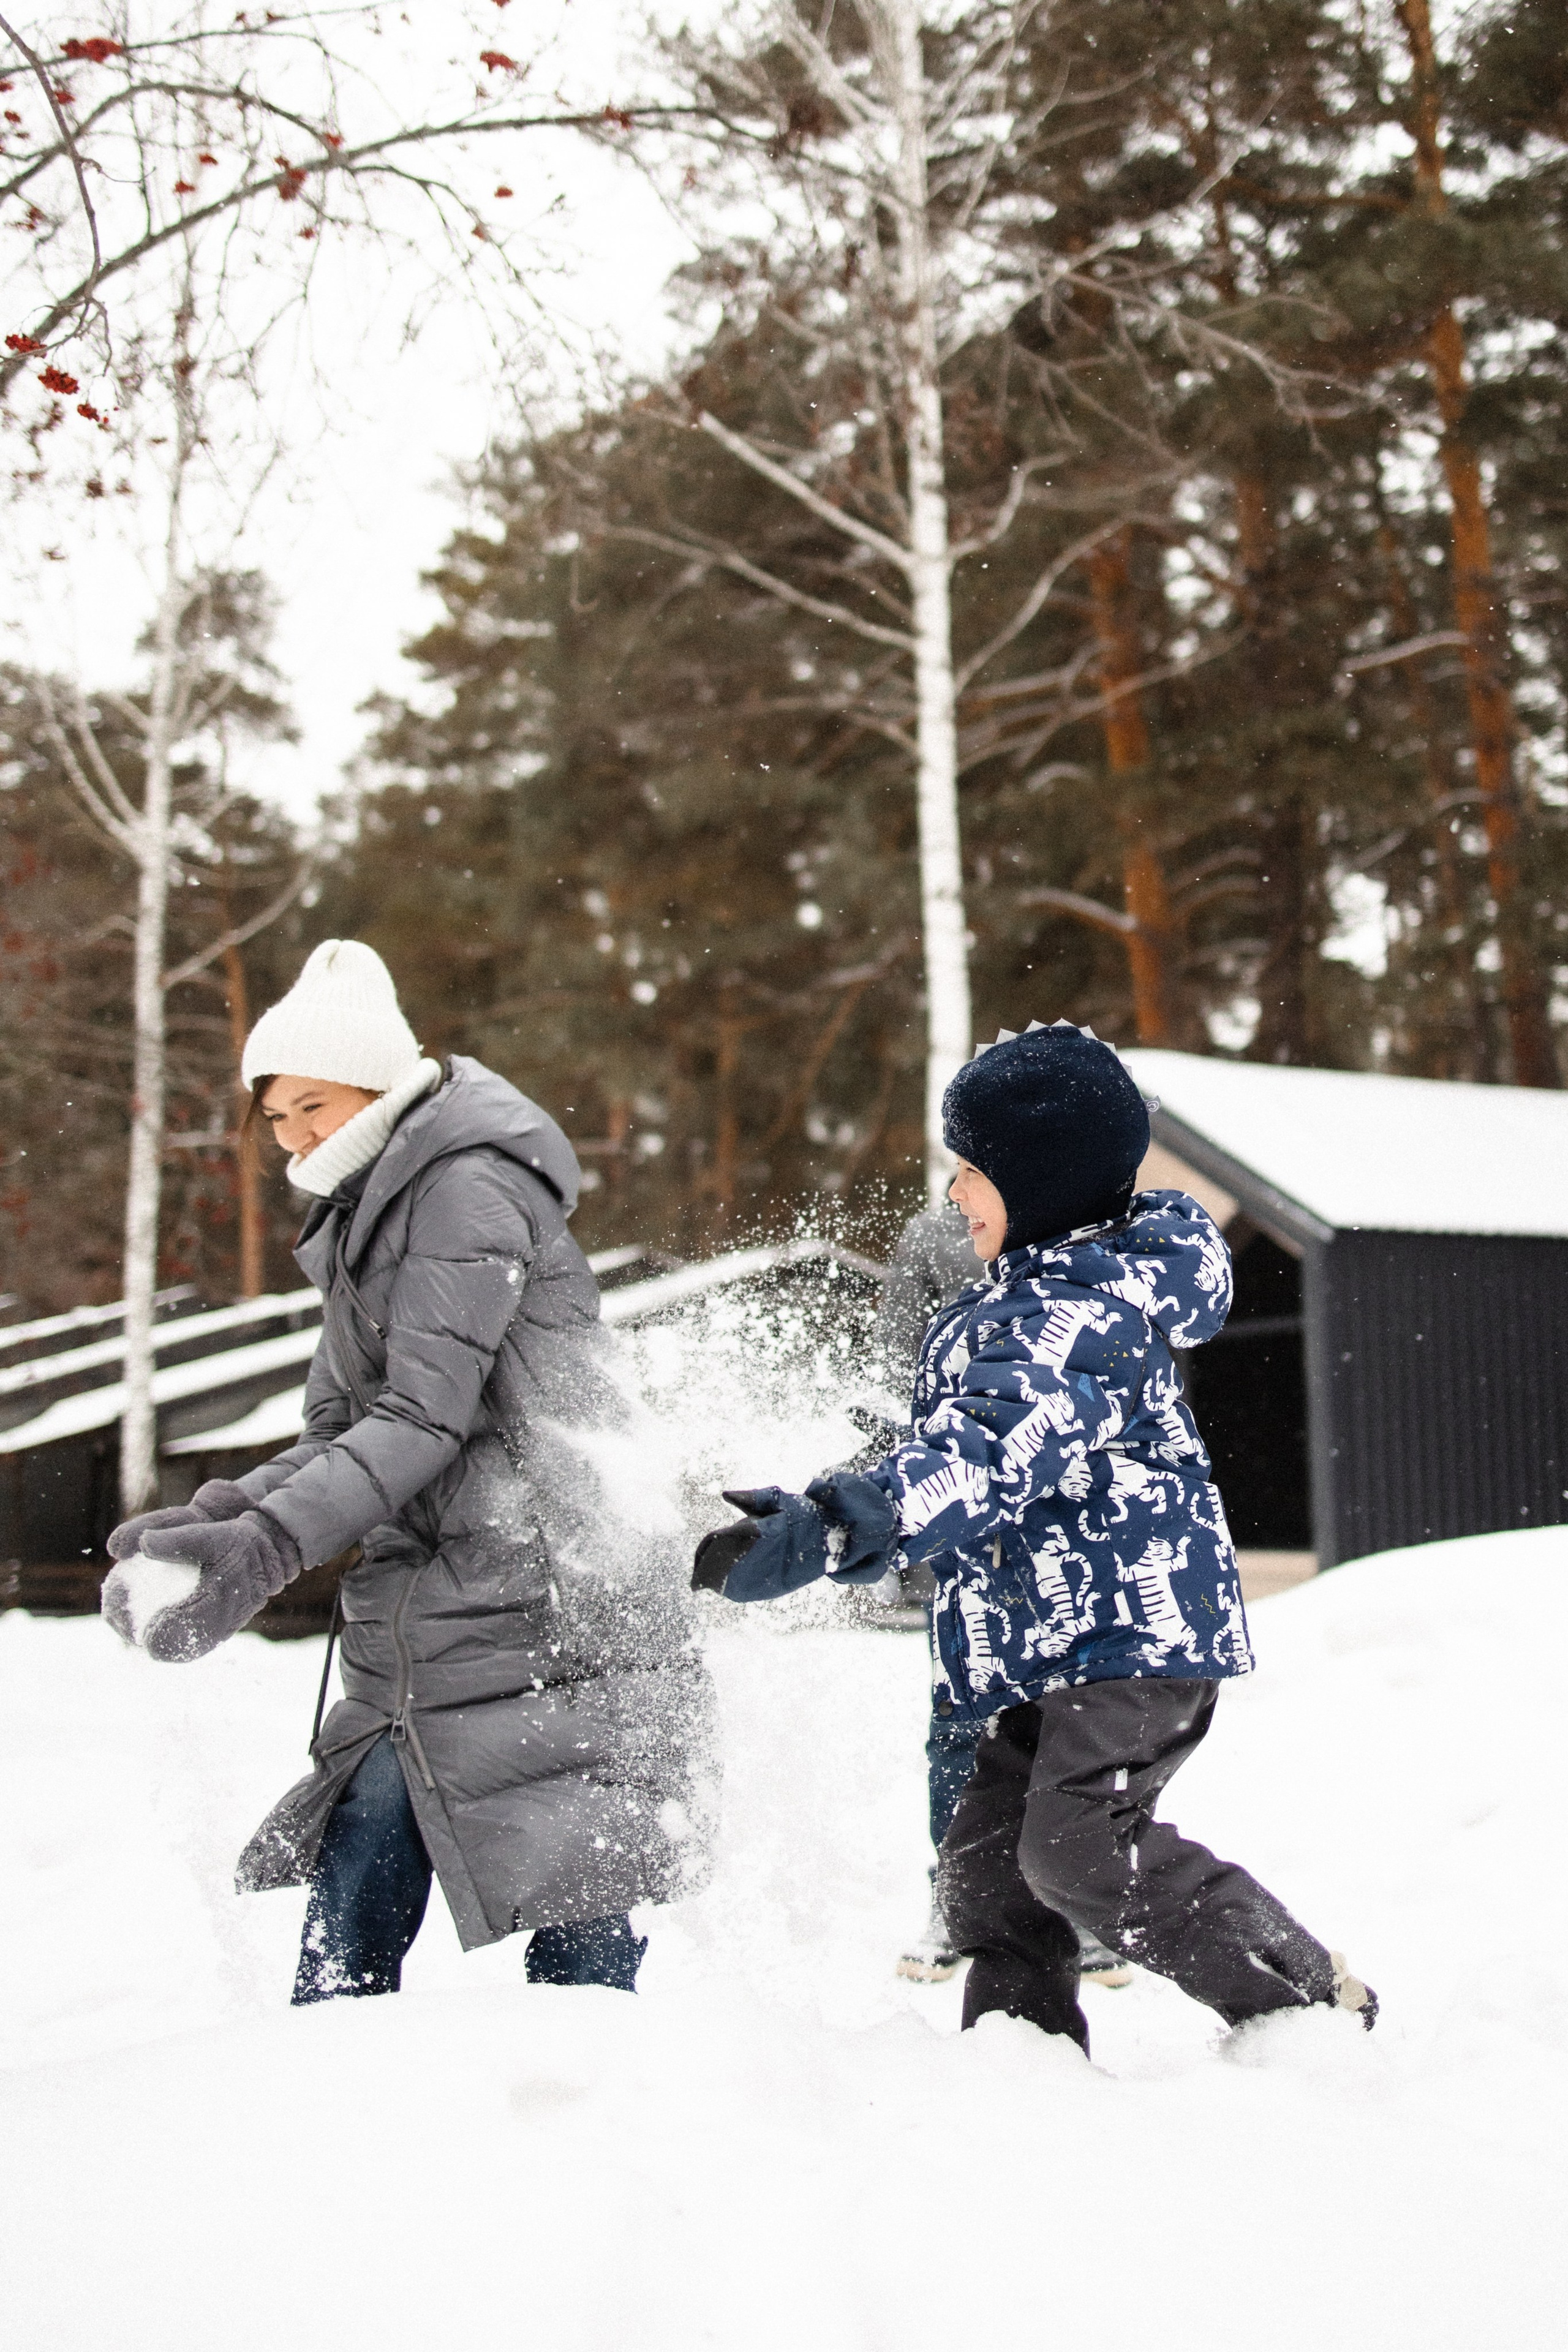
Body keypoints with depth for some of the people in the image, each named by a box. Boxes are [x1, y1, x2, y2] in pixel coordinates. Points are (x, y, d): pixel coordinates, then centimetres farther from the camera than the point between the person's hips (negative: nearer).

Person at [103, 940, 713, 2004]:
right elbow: (341, 1434, 15)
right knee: (348, 1928, 5)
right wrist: (212, 1520, -3)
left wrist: (264, 1546, -28)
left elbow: (427, 1414, -20)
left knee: (577, 1941, -6)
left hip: (539, 1590, -9)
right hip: (423, 1636, 9)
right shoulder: (364, 1218, 19)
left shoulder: (469, 1187, -10)